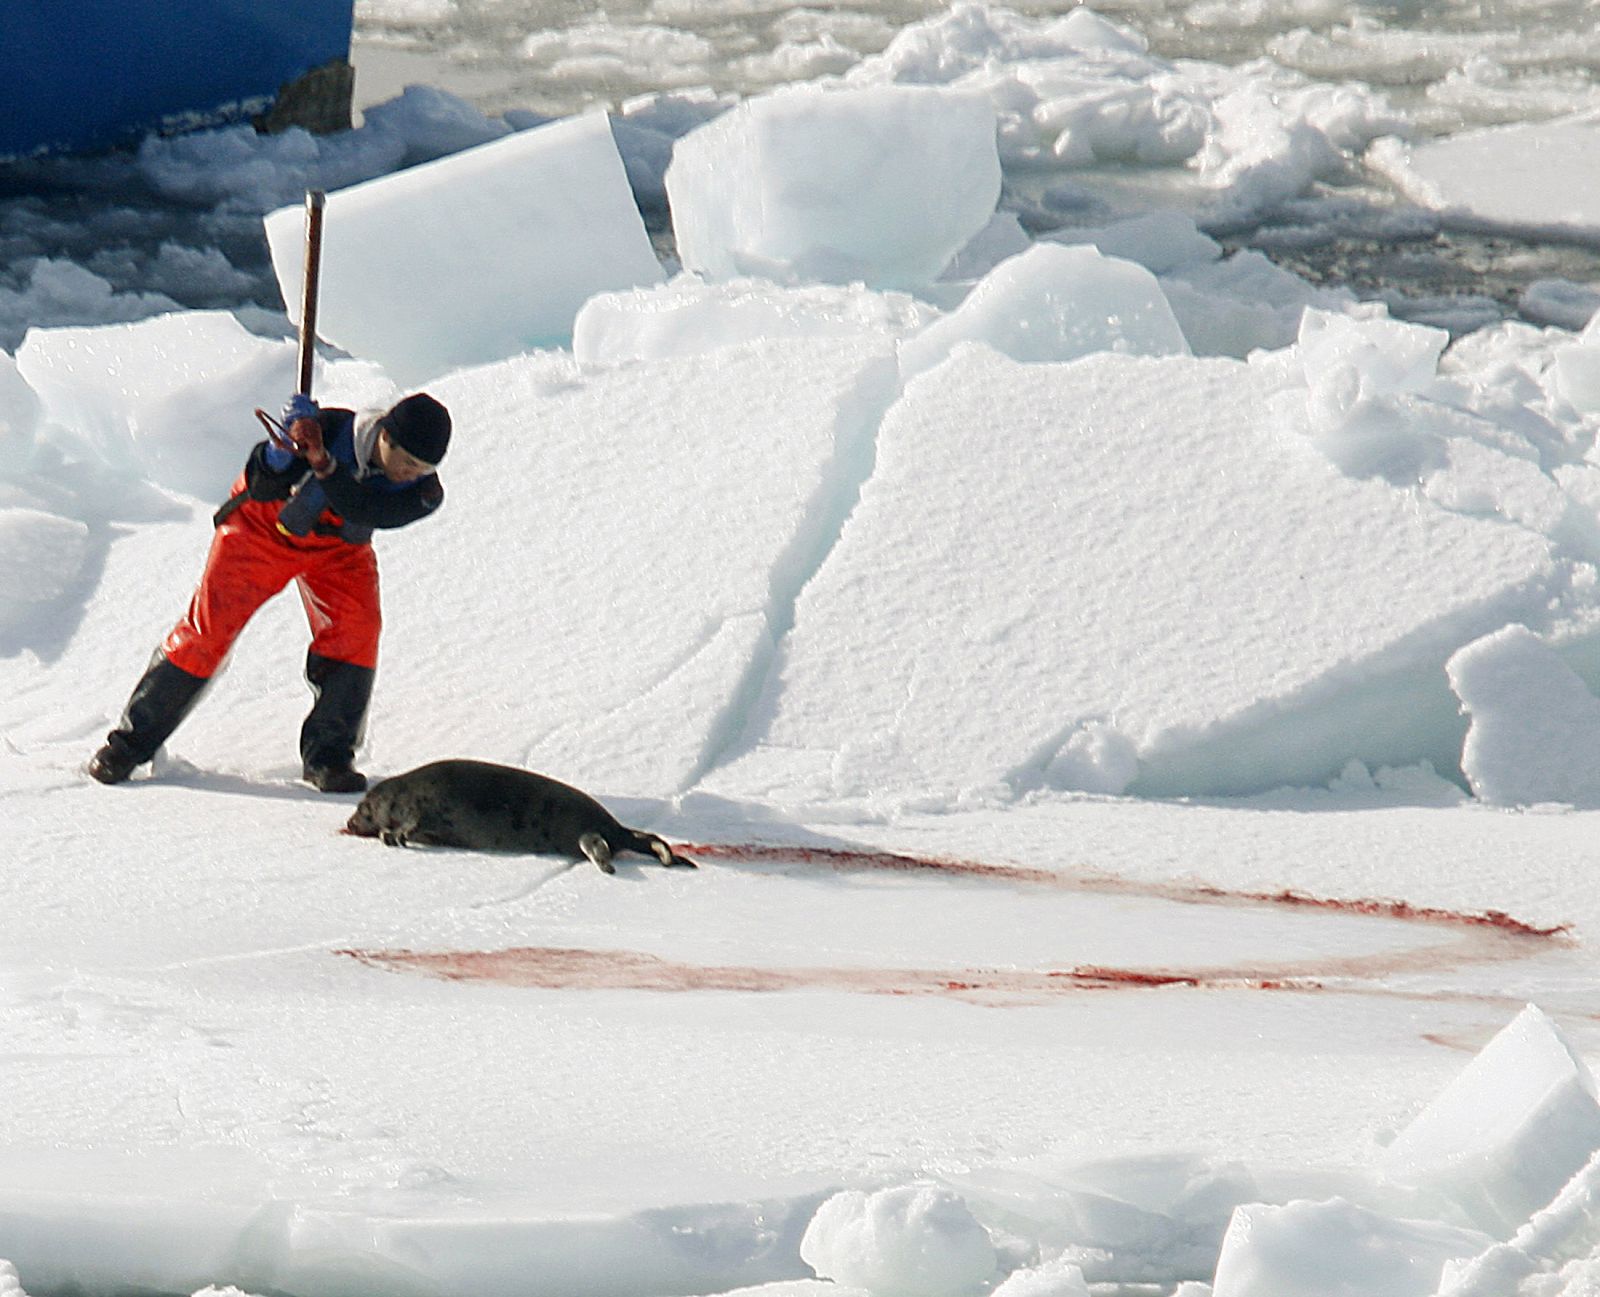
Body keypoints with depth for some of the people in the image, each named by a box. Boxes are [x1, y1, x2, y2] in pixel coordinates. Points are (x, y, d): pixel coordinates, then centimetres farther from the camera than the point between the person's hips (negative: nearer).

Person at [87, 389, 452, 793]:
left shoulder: (421, 491, -25)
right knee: (207, 627, -6)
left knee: (355, 629, -20)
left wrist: (324, 466, -55)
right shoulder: (329, 429, -32)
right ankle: (132, 741, 6)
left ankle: (327, 755, -8)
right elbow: (260, 488, -30)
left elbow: (366, 510, -42)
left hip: (337, 548, 3)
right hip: (264, 528, -3)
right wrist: (286, 450, -48)